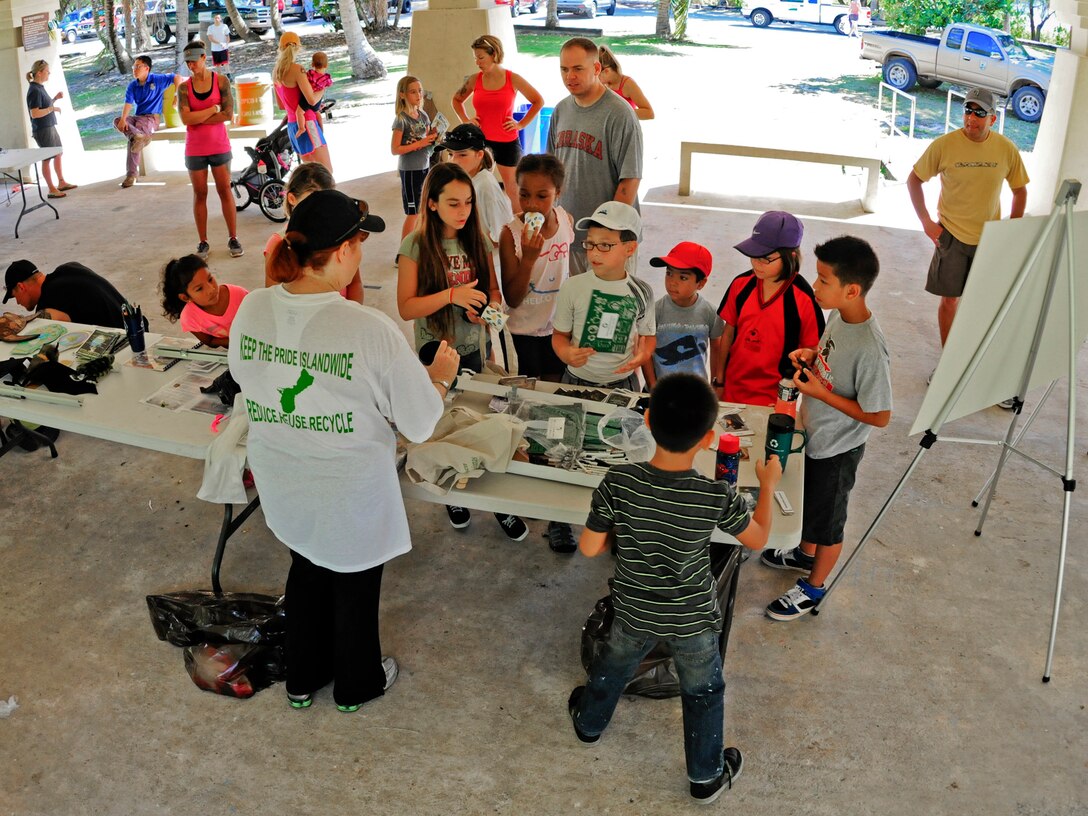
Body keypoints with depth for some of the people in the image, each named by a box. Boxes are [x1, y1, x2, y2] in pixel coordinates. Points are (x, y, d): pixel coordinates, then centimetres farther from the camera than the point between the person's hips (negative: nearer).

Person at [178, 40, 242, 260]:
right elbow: (186, 119, -12)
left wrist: (198, 118, -11)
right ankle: (203, 242, 12)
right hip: (195, 149, 1)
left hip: (219, 146, -1)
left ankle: (233, 238, 11)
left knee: (225, 191, 3)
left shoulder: (221, 81, -2)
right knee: (200, 194, 6)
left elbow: (228, 114, -12)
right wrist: (213, 109, -12)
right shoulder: (184, 88, 0)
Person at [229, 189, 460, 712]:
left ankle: (302, 679, 50)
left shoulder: (251, 309, -15)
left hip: (281, 488, 5)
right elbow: (420, 424, -20)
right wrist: (440, 374, -1)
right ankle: (357, 685, 47)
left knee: (305, 570, 29)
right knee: (354, 586, 22)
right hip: (350, 498, -4)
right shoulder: (371, 331, -30)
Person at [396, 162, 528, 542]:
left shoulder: (478, 240, -3)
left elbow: (493, 289, 7)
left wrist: (491, 306, -16)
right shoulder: (416, 245, -13)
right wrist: (453, 295, -28)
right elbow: (406, 307, -15)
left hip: (472, 349, 2)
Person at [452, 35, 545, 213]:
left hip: (507, 143, -1)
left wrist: (522, 124, -1)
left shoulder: (513, 80, -5)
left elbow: (538, 101, 5)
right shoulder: (474, 80, 1)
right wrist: (465, 120, 5)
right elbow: (457, 100, 19)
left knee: (514, 192, 7)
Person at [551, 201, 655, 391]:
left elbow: (648, 335, 8)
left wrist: (643, 355, -12)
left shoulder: (641, 292, -5)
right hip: (577, 380, 0)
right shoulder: (572, 287, -8)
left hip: (623, 383, 1)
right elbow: (560, 334, 0)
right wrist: (565, 353, -20)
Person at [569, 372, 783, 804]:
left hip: (634, 611, 2)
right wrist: (768, 484, 7)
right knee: (703, 693, 25)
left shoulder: (618, 482, -27)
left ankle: (589, 723, 59)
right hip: (693, 619, -1)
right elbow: (758, 539, -8)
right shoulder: (719, 496, -28)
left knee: (612, 666, 32)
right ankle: (706, 776, 45)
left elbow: (589, 548, -15)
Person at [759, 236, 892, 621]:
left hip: (837, 449, -8)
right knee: (809, 503, 31)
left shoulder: (870, 348, -35)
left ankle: (813, 587, 39)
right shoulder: (839, 315, -10)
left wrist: (820, 392, -28)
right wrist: (812, 354, -9)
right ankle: (805, 554, 57)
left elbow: (879, 416, -27)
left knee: (827, 520, 16)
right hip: (814, 434, 8)